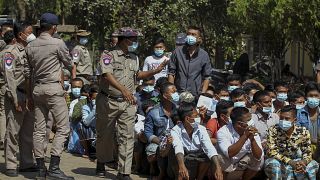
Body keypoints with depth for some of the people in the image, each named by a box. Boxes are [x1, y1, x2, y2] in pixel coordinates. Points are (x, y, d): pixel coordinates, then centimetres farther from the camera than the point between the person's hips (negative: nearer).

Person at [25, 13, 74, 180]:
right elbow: (69, 64, 5)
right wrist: (73, 70, 29)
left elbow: (28, 74, 12)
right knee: (63, 128, -4)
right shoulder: (58, 43, -9)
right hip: (53, 88, -6)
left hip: (37, 89, 7)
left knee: (39, 129, 9)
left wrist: (29, 96, 19)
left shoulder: (30, 46, 8)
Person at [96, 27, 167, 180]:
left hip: (127, 103, 4)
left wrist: (155, 72, 19)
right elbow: (107, 75, -22)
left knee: (127, 137, -4)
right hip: (108, 101, -4)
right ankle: (101, 164, 31)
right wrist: (123, 89, -35)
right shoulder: (109, 55, -8)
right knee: (105, 135, 10)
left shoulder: (134, 58, 13)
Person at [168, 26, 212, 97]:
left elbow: (207, 77, 9)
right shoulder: (178, 52, 5)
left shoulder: (204, 55, 6)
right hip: (178, 94, 0)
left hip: (196, 96, 0)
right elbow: (171, 73, 8)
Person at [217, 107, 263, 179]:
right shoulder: (223, 131, -29)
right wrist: (245, 136, -45)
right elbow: (229, 153, -43)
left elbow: (258, 156, -25)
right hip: (225, 163, -4)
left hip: (241, 162, 4)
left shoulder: (252, 132, -18)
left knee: (259, 160, -18)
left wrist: (252, 139, -39)